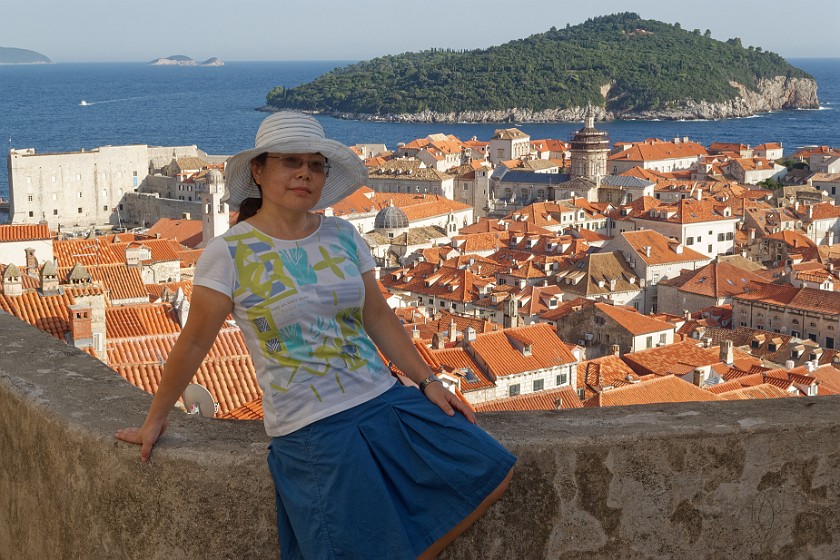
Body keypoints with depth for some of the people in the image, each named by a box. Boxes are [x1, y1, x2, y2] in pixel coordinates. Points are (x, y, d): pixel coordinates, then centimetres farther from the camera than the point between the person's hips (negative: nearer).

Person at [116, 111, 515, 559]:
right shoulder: (229, 253, -8)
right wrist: (155, 419, 6)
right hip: (313, 432, -5)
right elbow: (194, 343, -1)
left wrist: (428, 381, 6)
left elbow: (377, 317, 12)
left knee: (491, 474, -1)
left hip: (385, 401, 6)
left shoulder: (343, 236, 6)